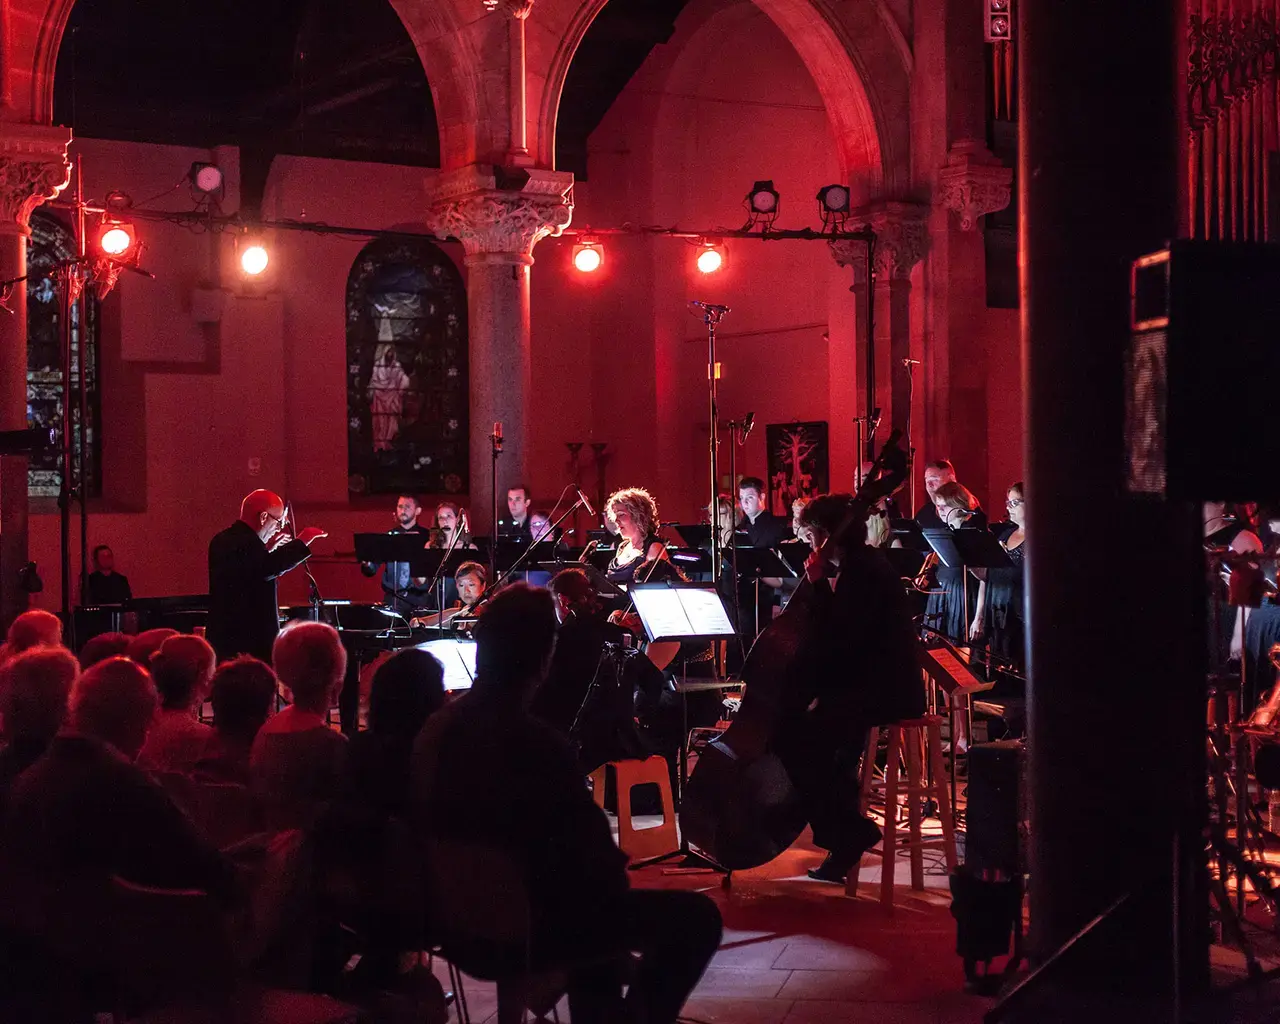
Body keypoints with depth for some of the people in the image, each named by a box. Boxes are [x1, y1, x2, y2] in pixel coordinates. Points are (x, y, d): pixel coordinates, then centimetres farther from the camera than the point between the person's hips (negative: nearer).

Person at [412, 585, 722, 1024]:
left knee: (592, 894, 35)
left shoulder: (436, 728, -4)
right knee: (697, 917, 4)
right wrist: (617, 879, 3)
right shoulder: (538, 745, -29)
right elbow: (594, 856, -22)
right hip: (526, 926, -8)